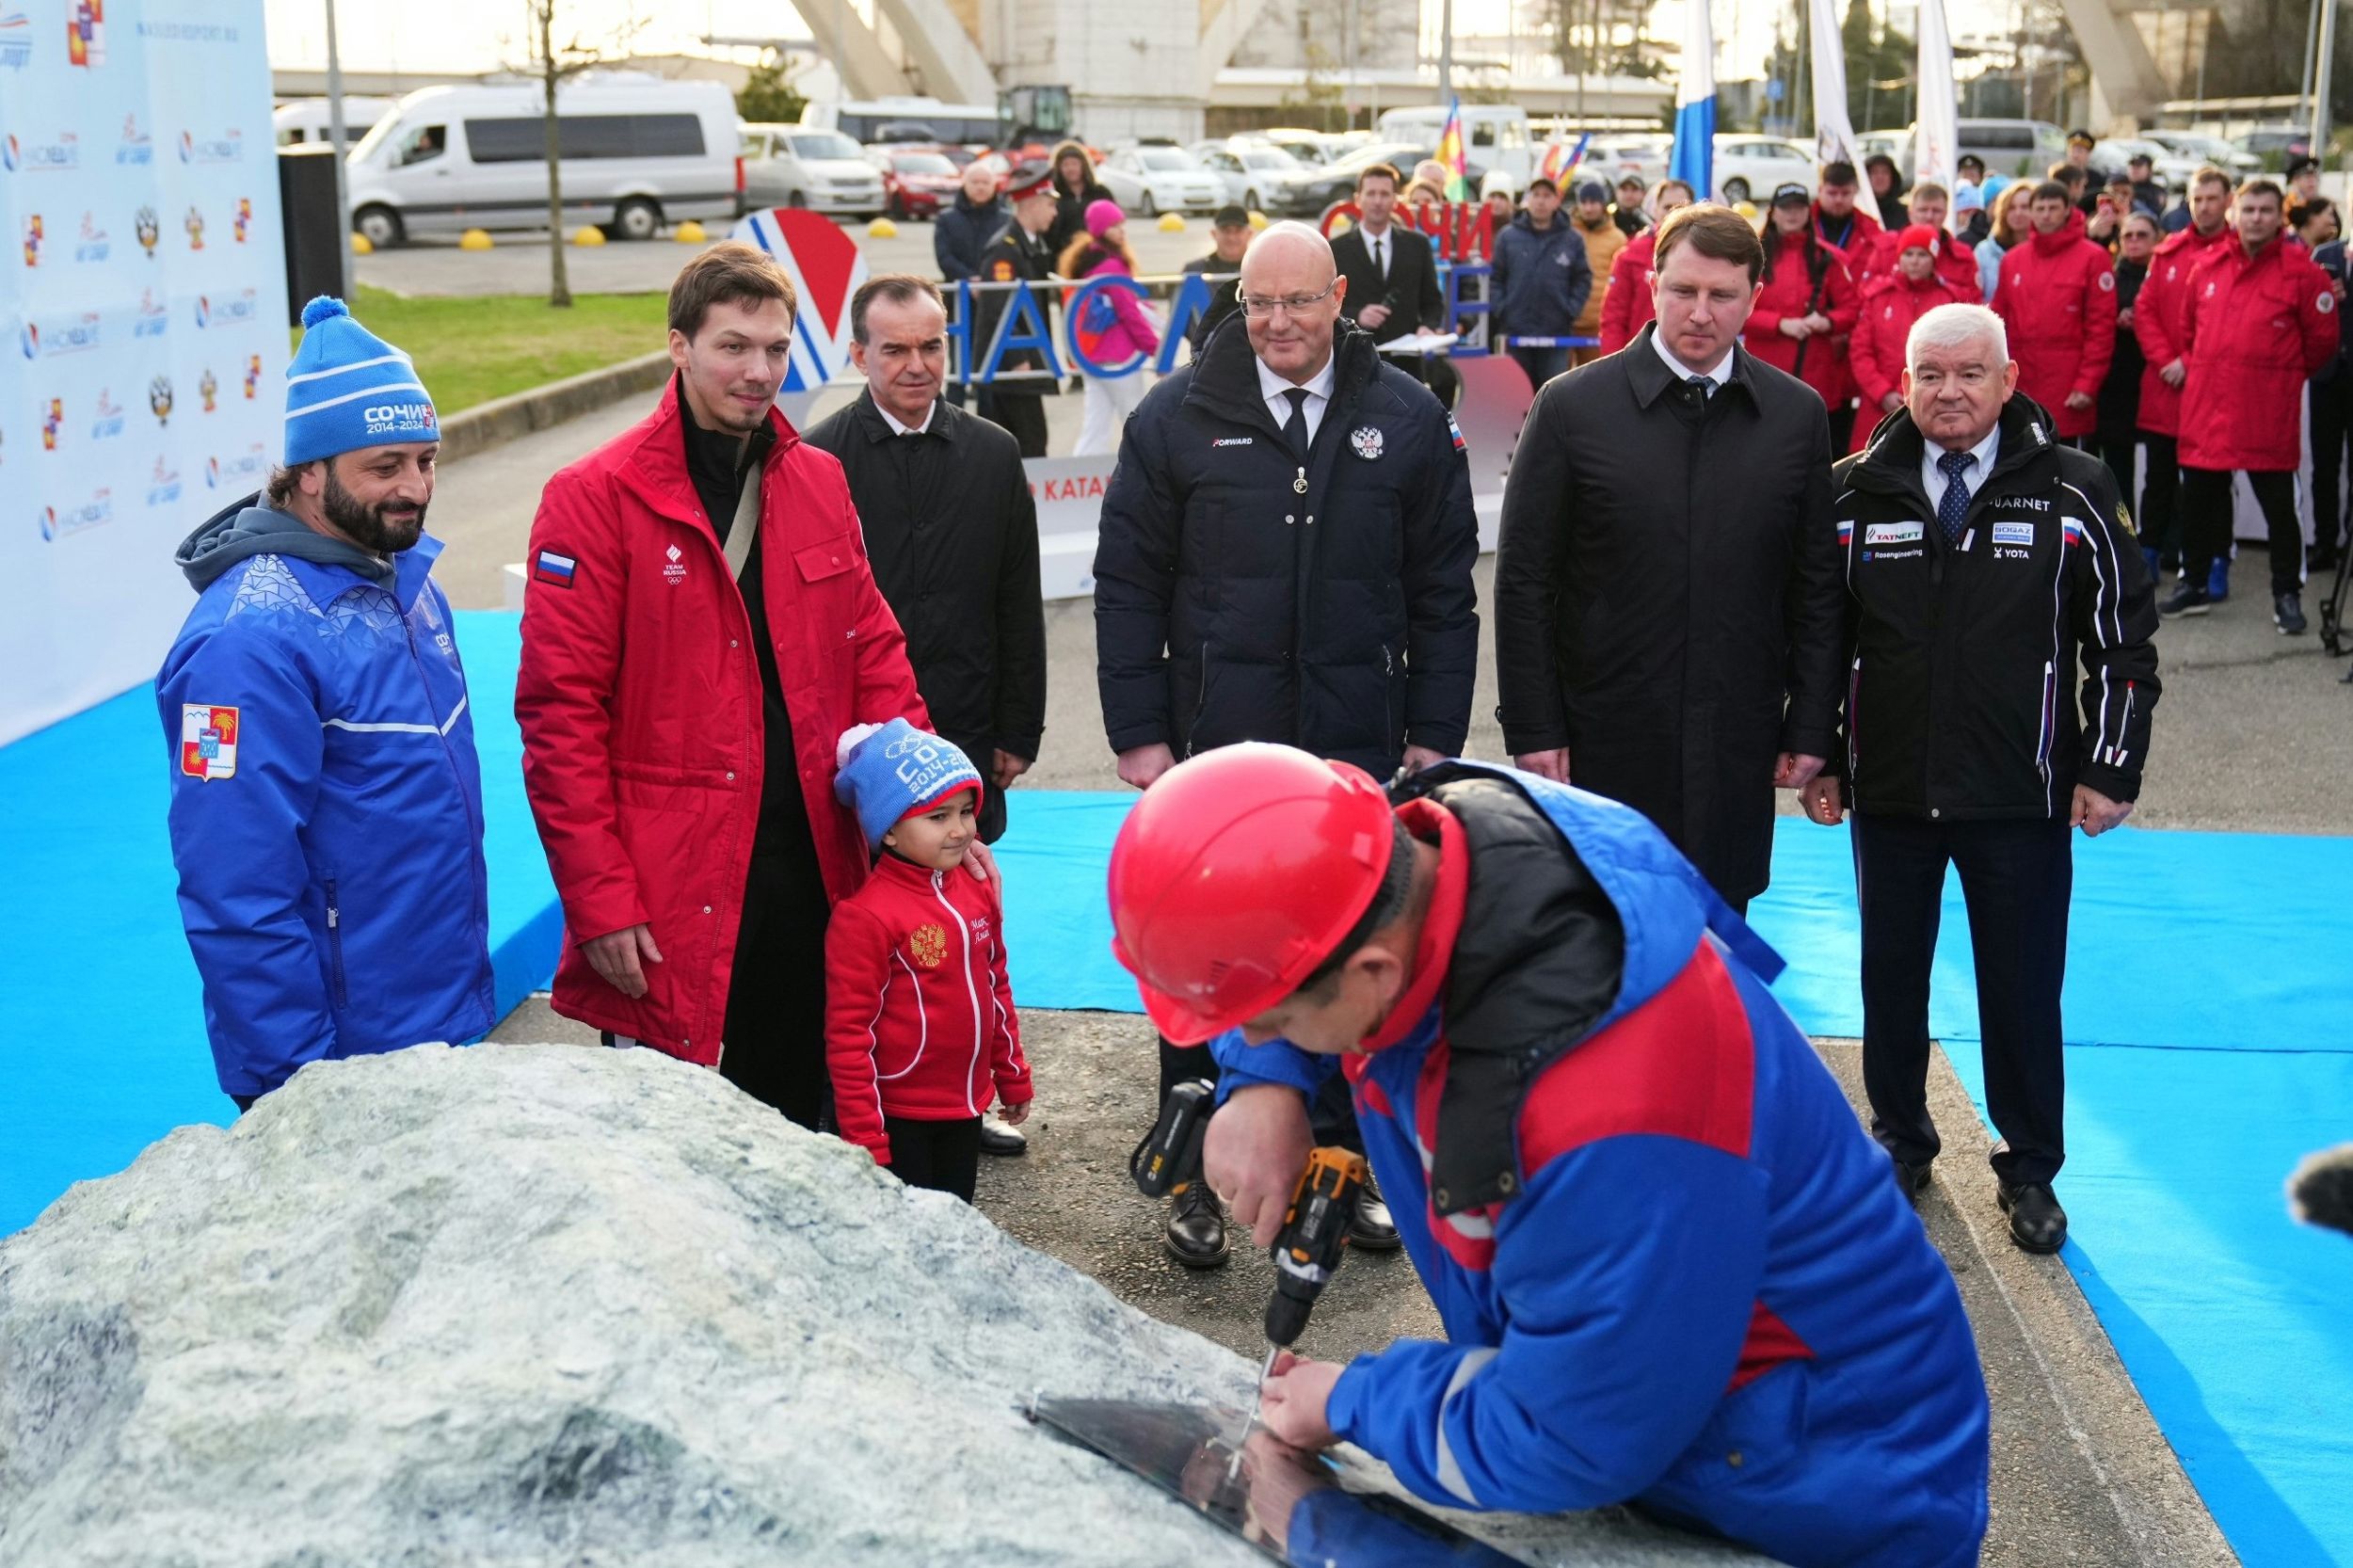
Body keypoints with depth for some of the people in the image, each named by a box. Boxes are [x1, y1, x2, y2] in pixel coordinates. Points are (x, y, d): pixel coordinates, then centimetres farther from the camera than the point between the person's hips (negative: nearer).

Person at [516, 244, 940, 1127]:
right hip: (672, 900, -5)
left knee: (800, 1120, 15)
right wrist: (600, 902, -14)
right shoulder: (597, 497, -7)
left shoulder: (820, 482, 11)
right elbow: (560, 712, -10)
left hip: (812, 877, 5)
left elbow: (873, 652, 14)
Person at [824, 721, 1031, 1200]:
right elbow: (848, 1031, -17)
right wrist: (864, 1135, -16)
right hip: (898, 1114, -7)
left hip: (965, 1106, 7)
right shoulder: (866, 916, -18)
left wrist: (1013, 1079, 20)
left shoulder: (977, 890, 4)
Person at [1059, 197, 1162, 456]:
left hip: (1091, 355, 9)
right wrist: (1157, 349, -10)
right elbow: (1130, 314, -15)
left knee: (1094, 434, 6)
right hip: (1117, 357, -9)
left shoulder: (1082, 261, 13)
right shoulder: (1112, 265, -14)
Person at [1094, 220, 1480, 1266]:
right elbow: (1128, 584, 2)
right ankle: (1201, 1177, 22)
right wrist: (1138, 733, -3)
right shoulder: (1179, 417, -1)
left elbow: (1443, 590, 6)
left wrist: (1435, 735, 1)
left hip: (1359, 749, 1)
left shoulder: (1406, 421, 2)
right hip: (1214, 747, -1)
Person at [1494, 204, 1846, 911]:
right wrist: (1533, 730, -5)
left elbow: (1818, 587, 8)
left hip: (1736, 747, 2)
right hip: (1603, 746, -2)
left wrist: (1812, 725, 4)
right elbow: (1524, 584, -1)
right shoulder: (1570, 408, -2)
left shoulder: (1798, 415, 5)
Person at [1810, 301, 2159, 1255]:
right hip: (1887, 791, 2)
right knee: (1891, 977, 13)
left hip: (2022, 796, -1)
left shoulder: (2072, 494, -3)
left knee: (2024, 988, 7)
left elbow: (2124, 641, 1)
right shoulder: (1856, 494, 0)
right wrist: (1816, 758, 4)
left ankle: (2030, 1168, 24)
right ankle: (1900, 1141, 33)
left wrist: (2112, 768, -2)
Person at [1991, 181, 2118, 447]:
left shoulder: (2092, 258, -2)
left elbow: (2101, 326, -6)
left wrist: (2088, 383, -12)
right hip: (2022, 390, 4)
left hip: (2067, 394, -4)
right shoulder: (2013, 260, 12)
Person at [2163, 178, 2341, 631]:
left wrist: (2285, 373, 9)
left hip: (2268, 415, -4)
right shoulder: (2207, 268, 7)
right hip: (2206, 407, 4)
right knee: (2196, 501, 13)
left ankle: (2287, 594, 12)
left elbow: (2322, 338, 1)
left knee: (2278, 505, 1)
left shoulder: (2302, 273, -6)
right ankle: (2194, 585, 27)